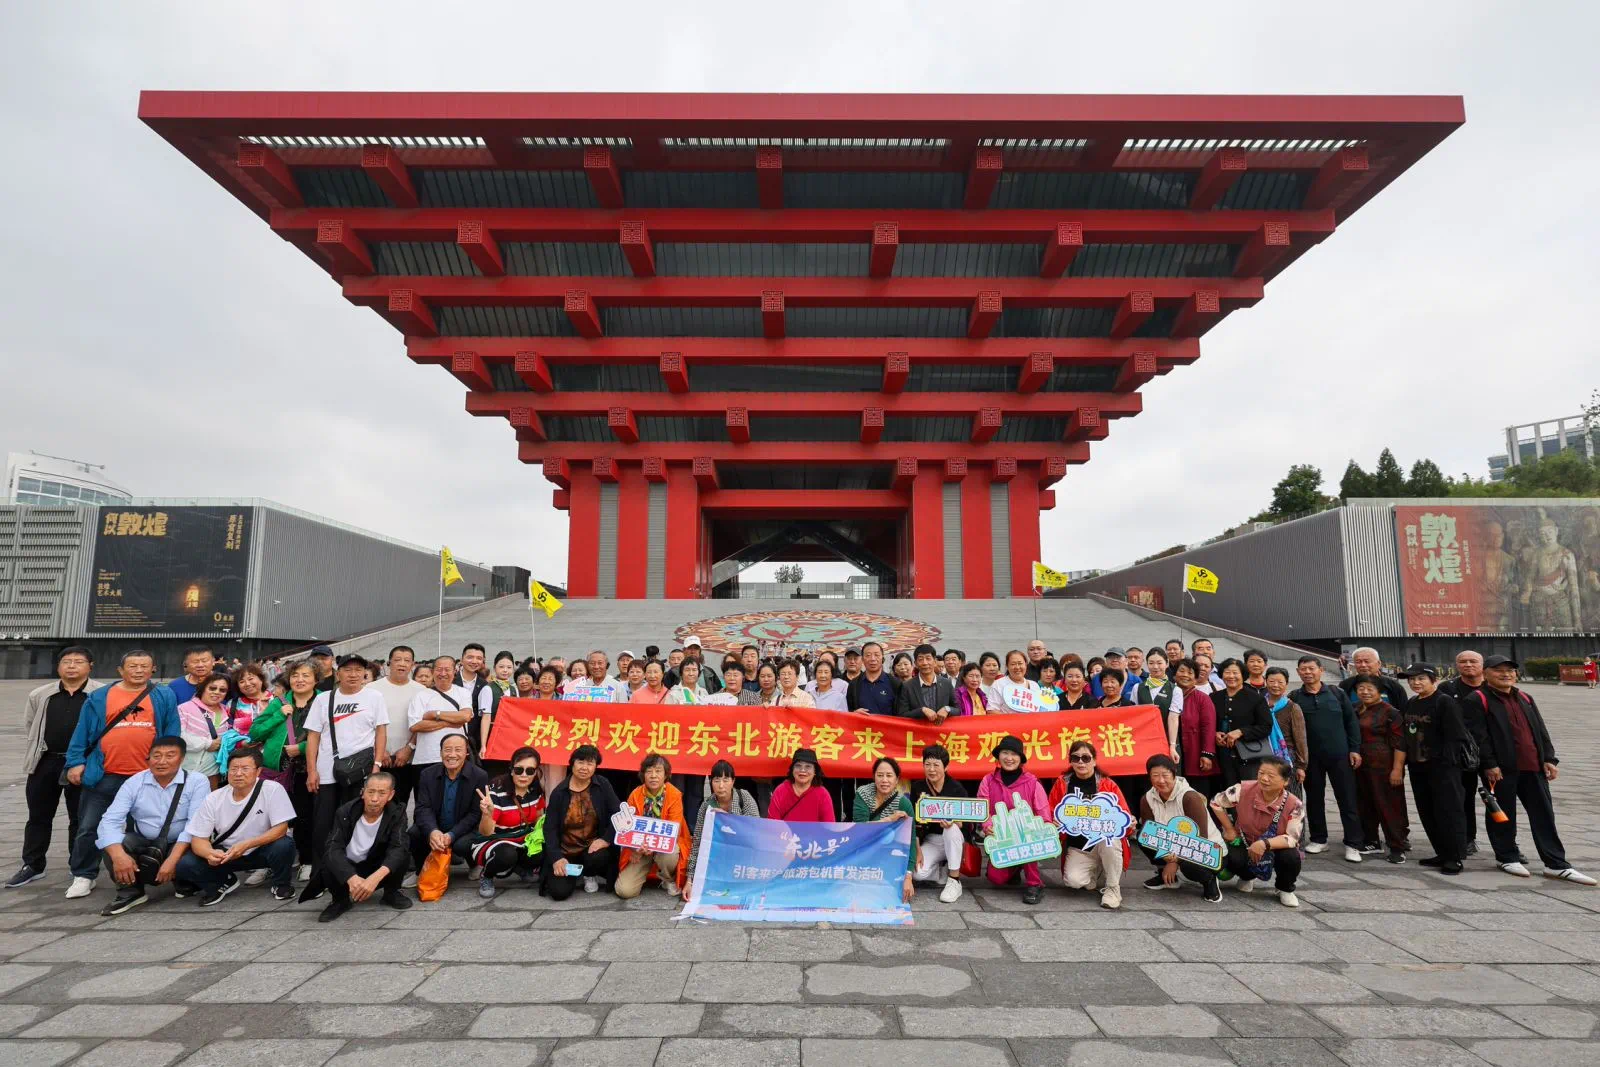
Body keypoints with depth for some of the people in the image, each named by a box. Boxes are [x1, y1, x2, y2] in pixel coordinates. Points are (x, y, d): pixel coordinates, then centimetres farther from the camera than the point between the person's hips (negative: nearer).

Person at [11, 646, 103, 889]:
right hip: (45, 763, 4)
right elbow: (29, 729, 15)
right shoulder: (40, 695, 7)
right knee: (38, 817, 13)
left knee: (80, 819, 6)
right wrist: (31, 759, 9)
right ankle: (32, 865, 27)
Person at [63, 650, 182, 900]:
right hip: (103, 776, 0)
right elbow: (82, 732, 5)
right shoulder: (99, 697, 4)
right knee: (89, 828, 5)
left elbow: (172, 734, 4)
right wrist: (75, 762, -2)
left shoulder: (164, 697, 3)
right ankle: (84, 876, 21)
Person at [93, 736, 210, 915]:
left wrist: (173, 859, -32)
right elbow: (110, 821, -15)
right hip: (144, 844, 3)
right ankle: (130, 892, -8)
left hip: (181, 846, -3)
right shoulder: (134, 783, -4)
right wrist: (119, 855, -33)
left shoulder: (197, 782, -12)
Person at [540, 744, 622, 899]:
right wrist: (556, 857, -16)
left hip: (593, 846, 0)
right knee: (559, 891, -20)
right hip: (565, 851, 0)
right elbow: (550, 828, -4)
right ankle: (576, 875, 17)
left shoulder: (602, 786, -3)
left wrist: (606, 839, -21)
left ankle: (590, 875, 4)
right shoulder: (559, 792, -2)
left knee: (598, 858, -34)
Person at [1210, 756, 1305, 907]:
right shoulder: (1244, 790, -22)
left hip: (1276, 847, 0)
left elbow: (1292, 838, -24)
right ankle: (1247, 877, 13)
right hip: (1244, 842, 0)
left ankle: (1285, 889, 4)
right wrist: (1229, 830, -4)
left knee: (1291, 857, -32)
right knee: (1233, 859, -29)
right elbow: (1216, 802, -7)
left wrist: (1264, 843, -39)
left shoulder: (1294, 805, -23)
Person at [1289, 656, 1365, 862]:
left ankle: (1353, 844, 9)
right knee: (1314, 799, 9)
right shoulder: (1294, 698, 2)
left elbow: (1351, 721, 3)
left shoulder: (1337, 693, 2)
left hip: (1340, 755, -1)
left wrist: (1354, 749, -3)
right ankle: (1319, 839, 21)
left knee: (1347, 799, 2)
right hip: (1310, 758, 1)